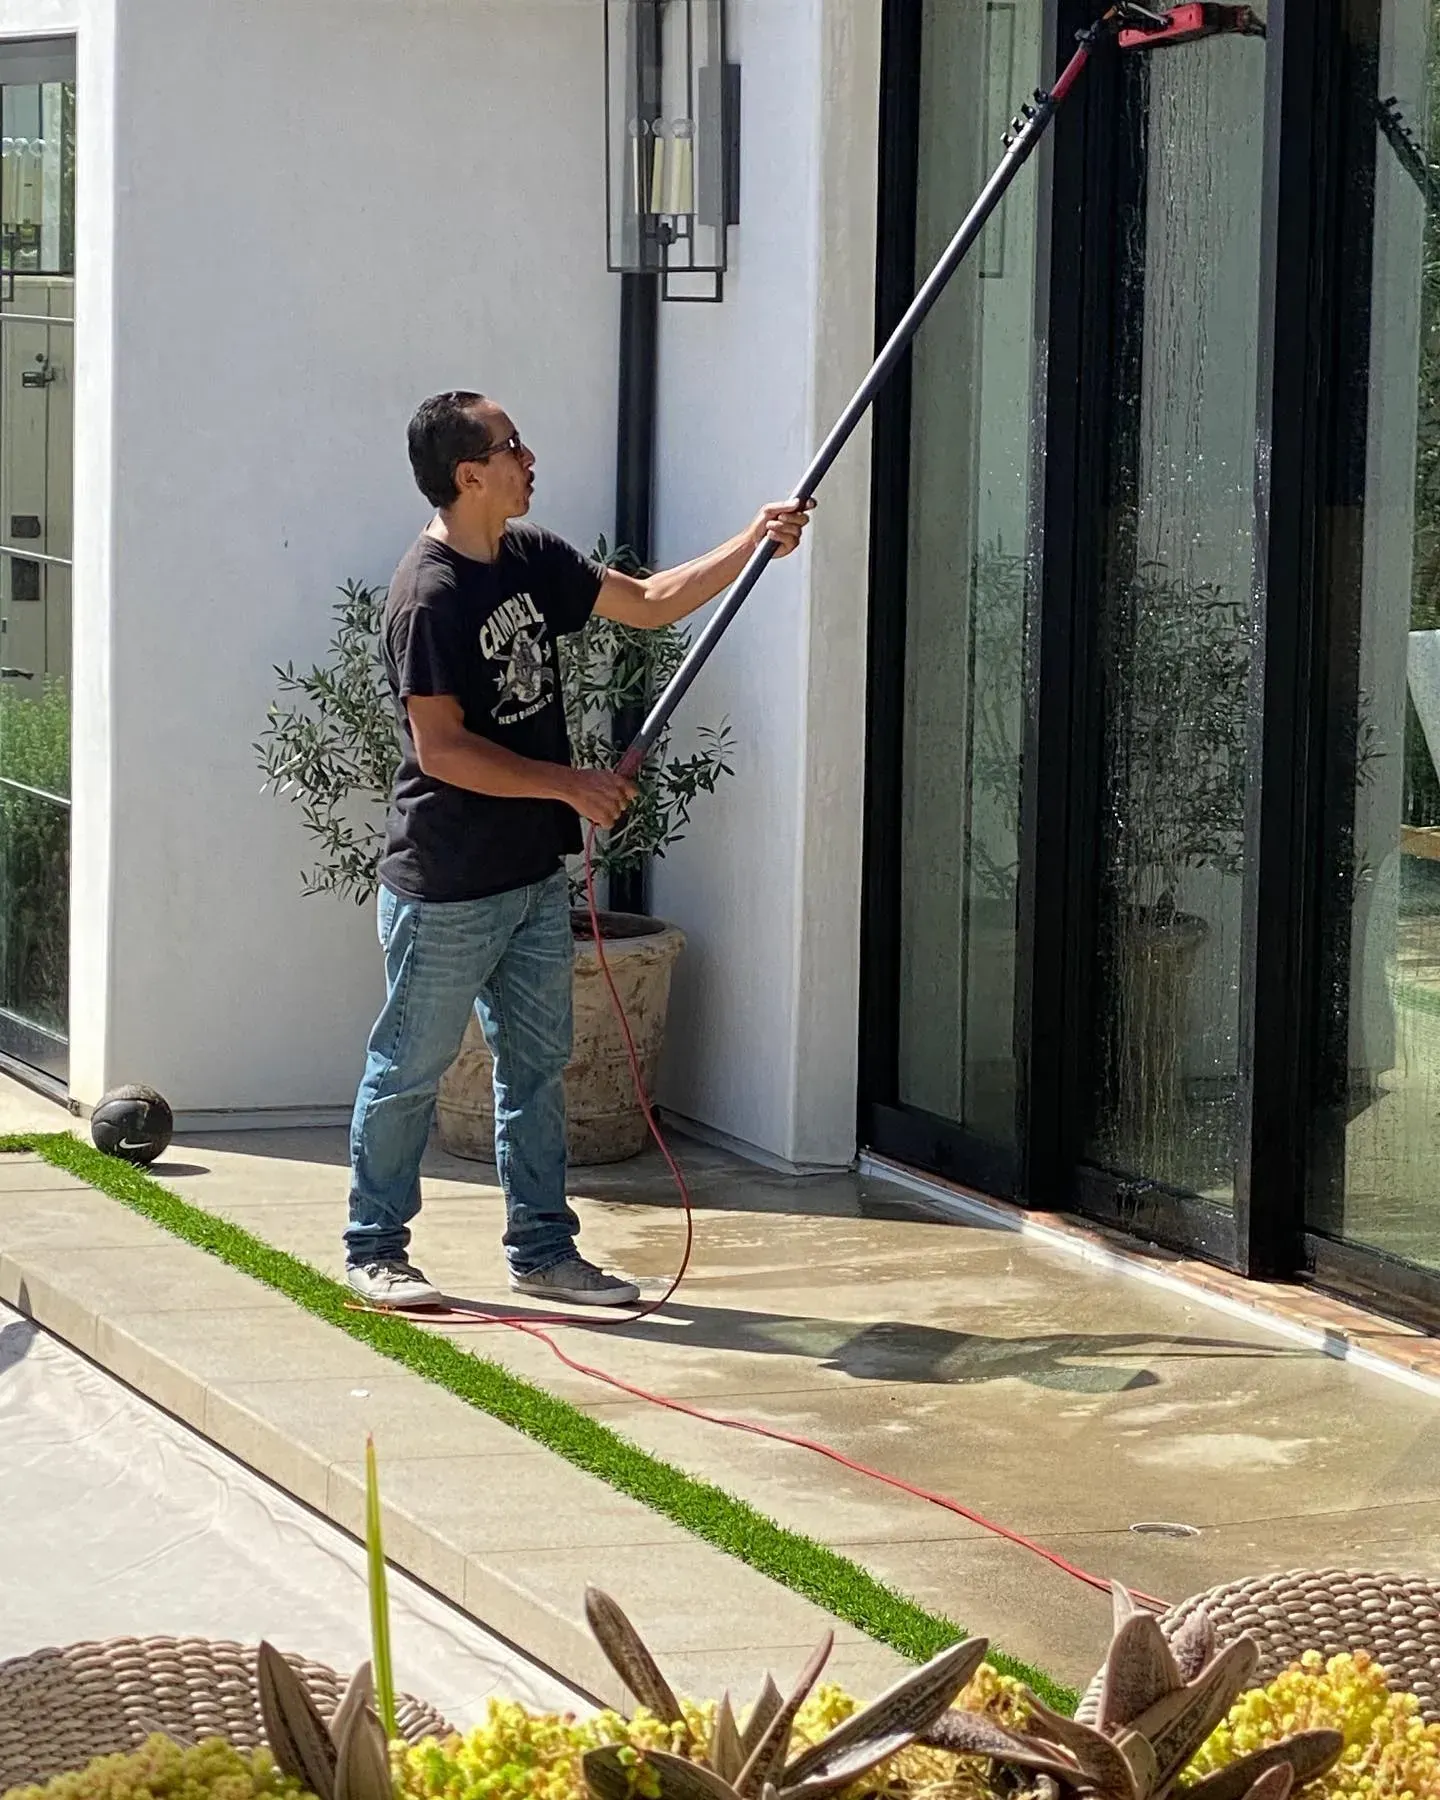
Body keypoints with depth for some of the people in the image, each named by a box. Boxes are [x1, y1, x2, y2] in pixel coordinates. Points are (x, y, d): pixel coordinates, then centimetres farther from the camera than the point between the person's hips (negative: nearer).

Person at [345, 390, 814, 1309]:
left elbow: (649, 603, 17)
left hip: (535, 874, 9)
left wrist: (753, 544, 6)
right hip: (446, 888, -9)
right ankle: (375, 1249, 14)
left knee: (538, 1064, 12)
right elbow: (441, 749, -22)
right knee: (410, 1069, 3)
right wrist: (571, 783, -19)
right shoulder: (430, 594, -19)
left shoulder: (533, 559, 7)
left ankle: (543, 1247, 20)